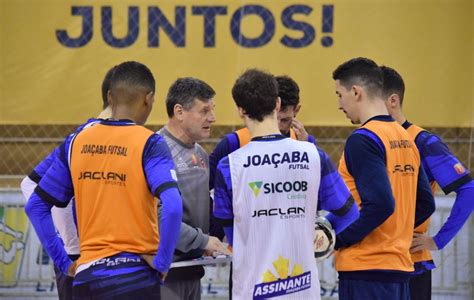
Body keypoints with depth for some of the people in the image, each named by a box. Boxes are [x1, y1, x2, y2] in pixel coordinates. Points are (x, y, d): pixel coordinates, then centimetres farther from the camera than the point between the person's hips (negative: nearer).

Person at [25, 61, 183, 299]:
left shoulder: (76, 143, 8)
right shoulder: (148, 144, -7)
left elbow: (35, 206, 10)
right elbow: (172, 206, -21)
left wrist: (63, 262, 12)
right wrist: (162, 262, -10)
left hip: (86, 276, 4)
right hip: (135, 277, -4)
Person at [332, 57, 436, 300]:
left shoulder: (363, 140, -13)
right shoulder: (406, 139, 13)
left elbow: (380, 204, -23)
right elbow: (425, 204, 16)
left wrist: (337, 239, -14)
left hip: (365, 270, -9)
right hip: (399, 269, 9)